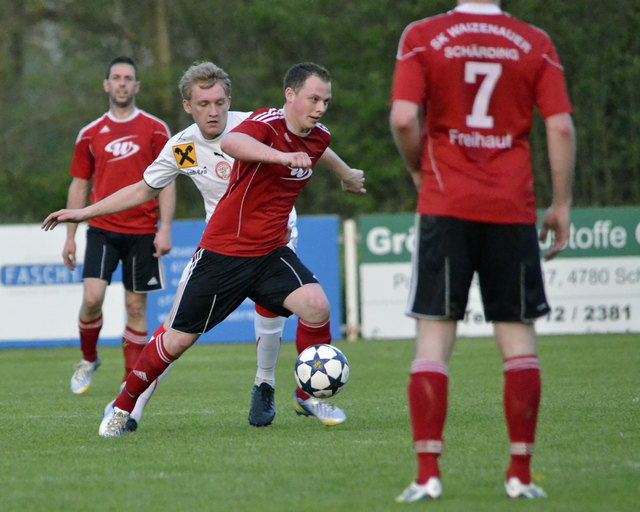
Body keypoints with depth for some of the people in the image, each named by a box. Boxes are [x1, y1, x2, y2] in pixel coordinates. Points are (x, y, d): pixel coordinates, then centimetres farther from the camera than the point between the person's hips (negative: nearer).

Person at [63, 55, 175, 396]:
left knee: (136, 307, 1)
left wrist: (165, 229, -8)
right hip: (102, 229, 1)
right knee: (92, 297, -13)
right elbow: (79, 186, 12)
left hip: (142, 232, -1)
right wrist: (70, 236, 9)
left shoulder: (155, 130, 3)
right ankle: (88, 359, 12)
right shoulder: (91, 134, 8)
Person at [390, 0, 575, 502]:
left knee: (434, 338, 2)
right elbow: (561, 127, -2)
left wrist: (420, 169, 9)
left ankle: (427, 474, -6)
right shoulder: (535, 43, 3)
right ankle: (521, 474, 6)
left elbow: (403, 118, -10)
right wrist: (561, 206, 5)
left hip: (446, 206, -1)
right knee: (519, 336, 7)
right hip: (513, 210, 1)